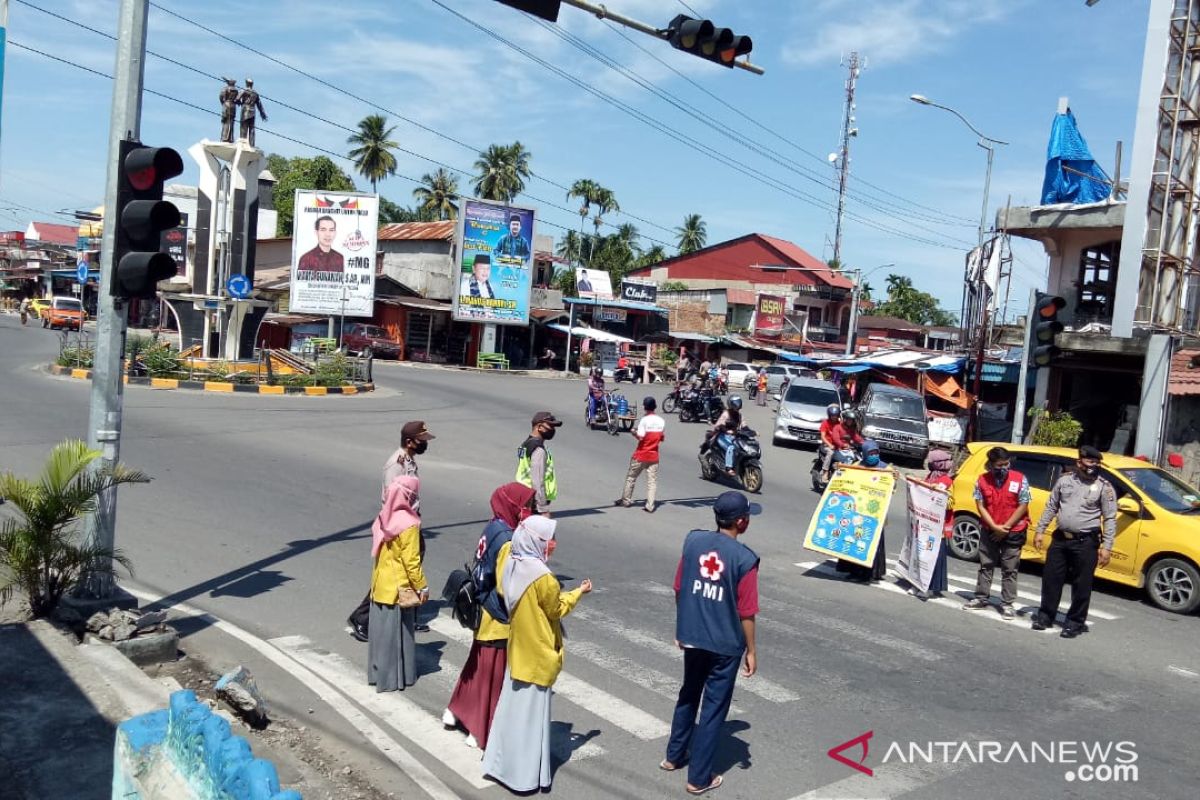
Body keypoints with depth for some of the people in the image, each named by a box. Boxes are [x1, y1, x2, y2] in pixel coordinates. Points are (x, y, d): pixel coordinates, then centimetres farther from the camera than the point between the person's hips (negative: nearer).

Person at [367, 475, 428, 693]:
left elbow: (378, 551, 10)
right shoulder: (408, 524, -20)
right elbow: (411, 561, -19)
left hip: (380, 584, 7)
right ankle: (394, 678, 13)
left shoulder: (384, 517, 2)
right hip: (399, 588, -7)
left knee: (381, 629, 16)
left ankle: (378, 672, 27)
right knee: (397, 632, 4)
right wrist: (422, 586, -10)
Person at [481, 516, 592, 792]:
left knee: (513, 706, 18)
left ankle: (501, 763, 29)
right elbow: (556, 609, -12)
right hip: (537, 652, -8)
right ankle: (525, 774, 15)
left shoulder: (512, 564, -2)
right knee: (531, 712, 4)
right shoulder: (542, 576, -26)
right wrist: (577, 593, 2)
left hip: (518, 648, 8)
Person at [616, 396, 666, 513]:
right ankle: (650, 505, -3)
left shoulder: (644, 420, -14)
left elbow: (640, 437, -20)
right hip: (654, 456, 4)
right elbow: (662, 438, 9)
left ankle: (626, 500, 22)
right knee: (652, 480, 2)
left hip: (641, 455, -4)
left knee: (631, 477, 13)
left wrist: (634, 432, -2)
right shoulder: (661, 421, 2)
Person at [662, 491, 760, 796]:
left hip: (691, 637, 5)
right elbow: (746, 612, -14)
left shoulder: (693, 541, -5)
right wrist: (751, 650, -1)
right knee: (713, 707, 9)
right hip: (725, 645, -5)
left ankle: (674, 756, 39)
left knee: (688, 695, 25)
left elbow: (679, 590, 3)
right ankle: (699, 778, 19)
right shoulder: (744, 558, -18)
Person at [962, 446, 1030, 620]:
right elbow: (980, 506, -3)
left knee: (1010, 570, 4)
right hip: (989, 531, 3)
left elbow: (1022, 507, -9)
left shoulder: (1020, 479, -9)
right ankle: (981, 598, 23)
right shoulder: (982, 480, -3)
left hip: (1013, 532, -3)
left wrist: (1005, 527, -11)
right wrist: (994, 526, -14)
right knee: (985, 566, 12)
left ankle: (1007, 604, 11)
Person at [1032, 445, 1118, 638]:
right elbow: (1051, 507, 13)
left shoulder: (1104, 487, -4)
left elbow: (1110, 519, -5)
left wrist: (1107, 547, -10)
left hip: (1086, 543, -3)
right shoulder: (1064, 481, 6)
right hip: (1060, 539, 3)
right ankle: (1046, 615, 22)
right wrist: (1040, 530, 8)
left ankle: (1076, 622, 16)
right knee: (1051, 578, 8)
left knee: (1081, 585, 3)